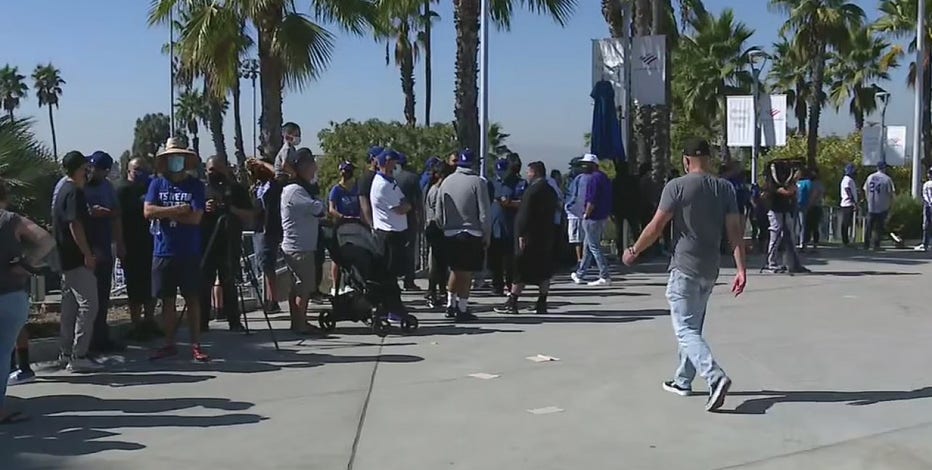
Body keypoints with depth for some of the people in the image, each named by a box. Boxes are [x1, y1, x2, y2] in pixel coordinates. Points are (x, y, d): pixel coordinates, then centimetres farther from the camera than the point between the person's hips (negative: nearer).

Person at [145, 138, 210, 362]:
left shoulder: (195, 185, -1)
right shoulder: (157, 184, 6)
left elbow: (195, 217, -11)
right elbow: (148, 211, -7)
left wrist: (164, 214, -9)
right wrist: (176, 210, -12)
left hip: (189, 253, -2)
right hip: (163, 251, 2)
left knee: (193, 299, 2)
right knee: (167, 300, 9)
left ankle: (196, 345, 8)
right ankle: (169, 344, 19)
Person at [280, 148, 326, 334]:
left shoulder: (301, 188, 17)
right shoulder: (294, 190, -16)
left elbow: (315, 214, 17)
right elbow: (316, 208, -23)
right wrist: (320, 203, -3)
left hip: (303, 246, 10)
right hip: (299, 248, -10)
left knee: (298, 286, 14)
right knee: (304, 287, -5)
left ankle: (297, 322, 21)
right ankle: (301, 324, 1)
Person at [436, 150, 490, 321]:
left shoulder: (446, 181, 4)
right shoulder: (477, 182, -10)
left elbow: (439, 213, 8)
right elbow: (484, 214, -11)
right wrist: (487, 236, -2)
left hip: (450, 234, 5)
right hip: (472, 234, -5)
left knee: (455, 270, 18)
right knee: (467, 273, 2)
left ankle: (450, 305, 21)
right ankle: (462, 309, 5)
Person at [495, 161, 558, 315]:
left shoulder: (532, 190, -14)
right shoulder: (551, 190, 13)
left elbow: (525, 214, -19)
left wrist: (521, 234, -18)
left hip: (530, 236, -8)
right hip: (546, 236, 8)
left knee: (520, 269, -5)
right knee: (544, 269, 8)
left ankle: (512, 303, -4)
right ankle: (542, 304, 10)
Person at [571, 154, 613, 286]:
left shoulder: (594, 178, -15)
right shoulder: (604, 177, 16)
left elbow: (592, 200, -21)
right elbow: (607, 199, 18)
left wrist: (586, 215, -13)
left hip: (592, 218, -10)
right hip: (603, 217, 10)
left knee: (594, 247, -6)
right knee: (587, 246, 17)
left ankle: (605, 277, -6)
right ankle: (580, 274, 24)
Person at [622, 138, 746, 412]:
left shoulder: (676, 187, -10)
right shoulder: (725, 189, 4)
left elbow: (656, 227, -9)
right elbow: (735, 231, -2)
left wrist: (633, 252, 4)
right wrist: (741, 268, -2)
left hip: (684, 268, -6)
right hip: (710, 270, 6)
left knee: (686, 330, -6)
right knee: (693, 326, 19)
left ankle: (716, 377, -24)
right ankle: (683, 381, 28)